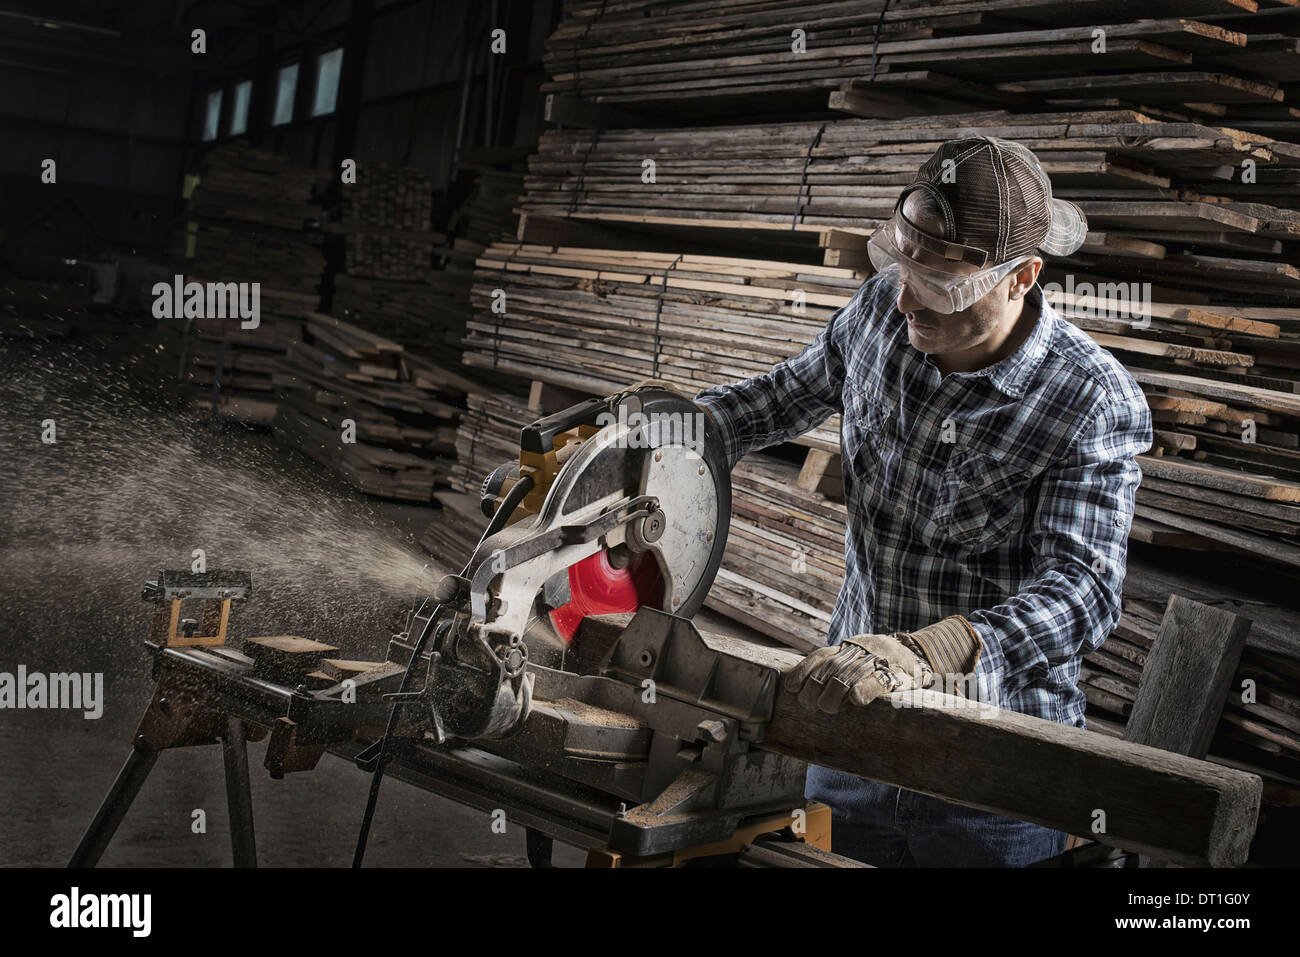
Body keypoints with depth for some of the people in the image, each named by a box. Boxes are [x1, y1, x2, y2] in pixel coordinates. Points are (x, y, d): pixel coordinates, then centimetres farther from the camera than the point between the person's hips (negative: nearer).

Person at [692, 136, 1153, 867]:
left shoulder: (1095, 405, -22)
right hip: (854, 719, 5)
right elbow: (796, 390, 13)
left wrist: (925, 651, -47)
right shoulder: (882, 309, -8)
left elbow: (1083, 592, -31)